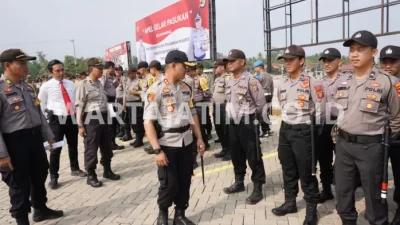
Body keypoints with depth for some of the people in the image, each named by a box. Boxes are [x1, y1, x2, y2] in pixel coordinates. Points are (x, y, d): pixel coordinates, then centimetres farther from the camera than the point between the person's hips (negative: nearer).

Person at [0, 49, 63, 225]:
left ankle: (41, 209, 40)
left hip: (34, 136, 8)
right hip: (14, 141, -7)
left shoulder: (28, 87, 10)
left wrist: (48, 135, 17)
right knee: (19, 183, 7)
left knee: (40, 175, 20)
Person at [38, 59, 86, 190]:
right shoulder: (46, 86, -6)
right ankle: (53, 177, 11)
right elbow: (41, 104, 1)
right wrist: (49, 116, -2)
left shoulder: (70, 84, 8)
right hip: (56, 119, -4)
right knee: (56, 148, -1)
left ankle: (75, 169, 34)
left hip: (72, 118, 5)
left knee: (73, 146, 16)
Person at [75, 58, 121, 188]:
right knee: (91, 149, 3)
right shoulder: (84, 85, -10)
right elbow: (79, 106, -12)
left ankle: (107, 171, 32)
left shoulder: (100, 84, 12)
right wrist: (80, 125, -16)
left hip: (103, 118, 7)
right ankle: (91, 176, 18)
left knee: (106, 147, 15)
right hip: (91, 119, -7)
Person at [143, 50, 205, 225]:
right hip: (167, 144, -6)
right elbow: (148, 122, -17)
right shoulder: (156, 90, -13)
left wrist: (199, 138, 11)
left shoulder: (186, 88, 8)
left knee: (185, 181, 11)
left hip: (186, 142, 6)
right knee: (169, 183, 2)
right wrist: (157, 150, -22)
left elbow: (193, 114, 16)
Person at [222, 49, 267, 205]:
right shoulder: (229, 82, 10)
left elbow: (261, 103, -11)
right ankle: (239, 182, 33)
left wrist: (252, 116, 2)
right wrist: (232, 116, 16)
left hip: (248, 123, -8)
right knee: (236, 155, 17)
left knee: (254, 157, 0)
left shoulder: (251, 80, -14)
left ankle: (257, 189, 10)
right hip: (232, 123, 8)